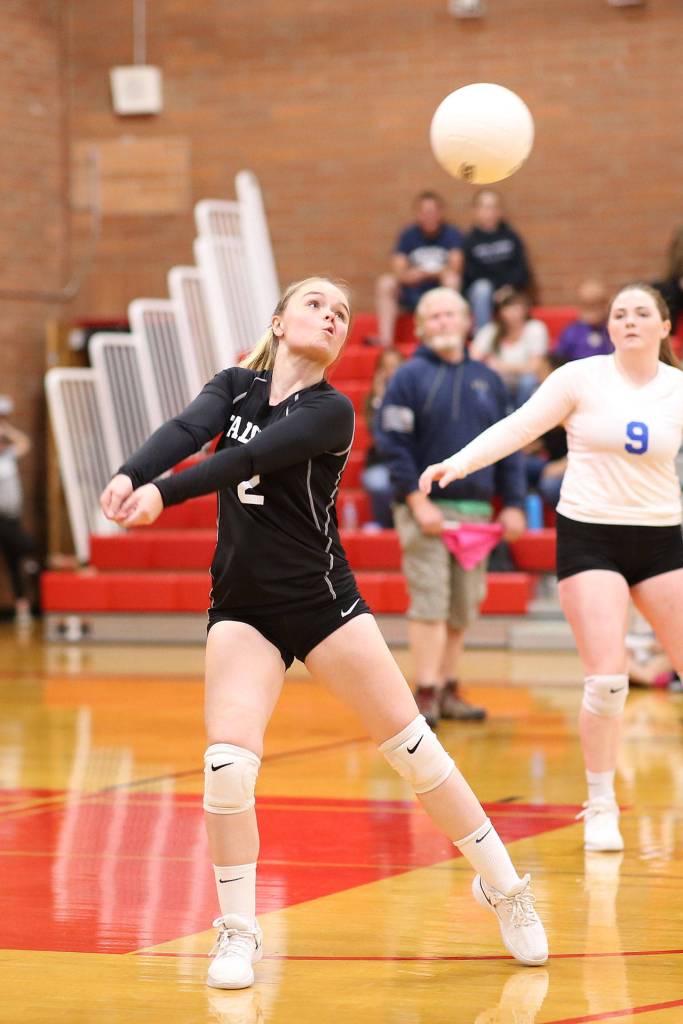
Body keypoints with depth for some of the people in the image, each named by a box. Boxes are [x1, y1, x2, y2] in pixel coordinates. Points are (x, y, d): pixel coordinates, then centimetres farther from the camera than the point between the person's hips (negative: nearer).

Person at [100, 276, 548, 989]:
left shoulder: (331, 411, -7)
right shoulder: (236, 386, 6)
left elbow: (250, 458, -23)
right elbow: (187, 430, -15)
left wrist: (163, 492, -37)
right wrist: (129, 475, -35)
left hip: (322, 601, -2)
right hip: (241, 608, 3)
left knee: (413, 748, -1)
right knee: (226, 765, -14)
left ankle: (504, 889, 17)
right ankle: (238, 934, 3)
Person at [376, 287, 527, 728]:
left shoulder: (487, 380, 12)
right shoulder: (409, 377, -1)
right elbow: (393, 442, -8)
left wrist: (514, 505, 6)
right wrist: (417, 499, -16)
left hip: (475, 510, 4)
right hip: (425, 508, -4)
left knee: (463, 609, 5)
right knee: (430, 604, -10)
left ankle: (449, 690, 14)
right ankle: (426, 693, -8)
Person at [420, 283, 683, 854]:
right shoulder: (581, 379, -5)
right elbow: (518, 428, -6)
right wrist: (458, 463, -18)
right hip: (590, 537, -3)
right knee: (607, 678, -12)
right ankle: (601, 808, 3)